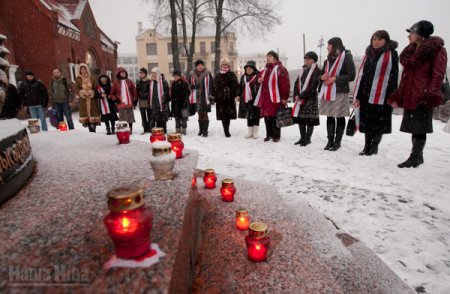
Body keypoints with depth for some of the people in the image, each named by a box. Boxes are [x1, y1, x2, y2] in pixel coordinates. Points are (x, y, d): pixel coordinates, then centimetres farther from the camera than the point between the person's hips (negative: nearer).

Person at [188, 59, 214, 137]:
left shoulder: (208, 74, 0)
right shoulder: (192, 75, 8)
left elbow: (211, 86, 0)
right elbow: (189, 86, 14)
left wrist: (211, 96, -3)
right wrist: (190, 98, 9)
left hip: (205, 98, -3)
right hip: (196, 98, 3)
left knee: (204, 114, -5)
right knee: (200, 115, 10)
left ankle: (205, 131, 2)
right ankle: (201, 130, 21)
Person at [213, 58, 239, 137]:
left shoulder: (232, 75, 6)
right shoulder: (218, 76, 12)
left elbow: (236, 85, -1)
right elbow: (215, 87, 9)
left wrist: (237, 94, -13)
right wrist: (214, 97, 2)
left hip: (230, 98, -1)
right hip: (220, 99, 1)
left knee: (229, 115, 0)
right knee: (223, 116, 0)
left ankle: (227, 131, 12)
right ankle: (226, 131, 9)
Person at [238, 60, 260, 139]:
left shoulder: (257, 76, -5)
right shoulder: (243, 77, 16)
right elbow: (241, 88, 23)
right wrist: (239, 95, 14)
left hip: (255, 100, -6)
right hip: (246, 100, 6)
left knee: (256, 116, 2)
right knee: (249, 117, 11)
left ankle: (255, 133, 11)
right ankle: (250, 132, 21)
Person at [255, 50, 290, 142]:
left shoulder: (280, 69, -5)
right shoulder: (265, 70, 18)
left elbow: (285, 84, -11)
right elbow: (260, 77, 33)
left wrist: (284, 97, -15)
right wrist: (259, 80, 7)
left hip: (275, 98, -7)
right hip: (265, 98, 7)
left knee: (275, 117, -3)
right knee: (267, 117, 9)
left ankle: (276, 136, 8)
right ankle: (269, 134, 20)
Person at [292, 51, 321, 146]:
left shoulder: (317, 71, -5)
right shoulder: (303, 70, 15)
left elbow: (312, 86, -14)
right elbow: (297, 82, 11)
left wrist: (302, 96, -15)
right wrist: (296, 95, -4)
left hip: (310, 99, -7)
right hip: (300, 98, 7)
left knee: (310, 119, -1)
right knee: (300, 118, 9)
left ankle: (308, 139, 8)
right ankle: (302, 138, 20)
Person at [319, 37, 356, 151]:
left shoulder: (346, 57, -2)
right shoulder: (328, 59, 18)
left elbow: (351, 75, -8)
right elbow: (322, 74, 21)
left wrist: (335, 78, -15)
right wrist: (322, 77, -2)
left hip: (340, 92, -6)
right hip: (327, 92, 6)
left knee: (340, 117, 1)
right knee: (329, 117, 7)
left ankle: (337, 142, 8)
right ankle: (330, 140, 14)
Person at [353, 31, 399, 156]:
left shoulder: (391, 54, 2)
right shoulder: (368, 54, 16)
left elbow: (393, 76, -6)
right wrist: (358, 95, 8)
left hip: (382, 95, -5)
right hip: (366, 94, 5)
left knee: (379, 122, 1)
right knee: (367, 121, 9)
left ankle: (374, 147, 13)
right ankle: (367, 146, 18)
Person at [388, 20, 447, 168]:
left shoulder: (437, 50, -3)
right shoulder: (410, 51, 18)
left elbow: (438, 74, -11)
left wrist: (430, 94, -22)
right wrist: (397, 97, 13)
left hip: (423, 97, -7)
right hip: (409, 96, 7)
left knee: (419, 128, -4)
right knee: (414, 127, 11)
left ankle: (414, 158, 1)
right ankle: (418, 156, 22)